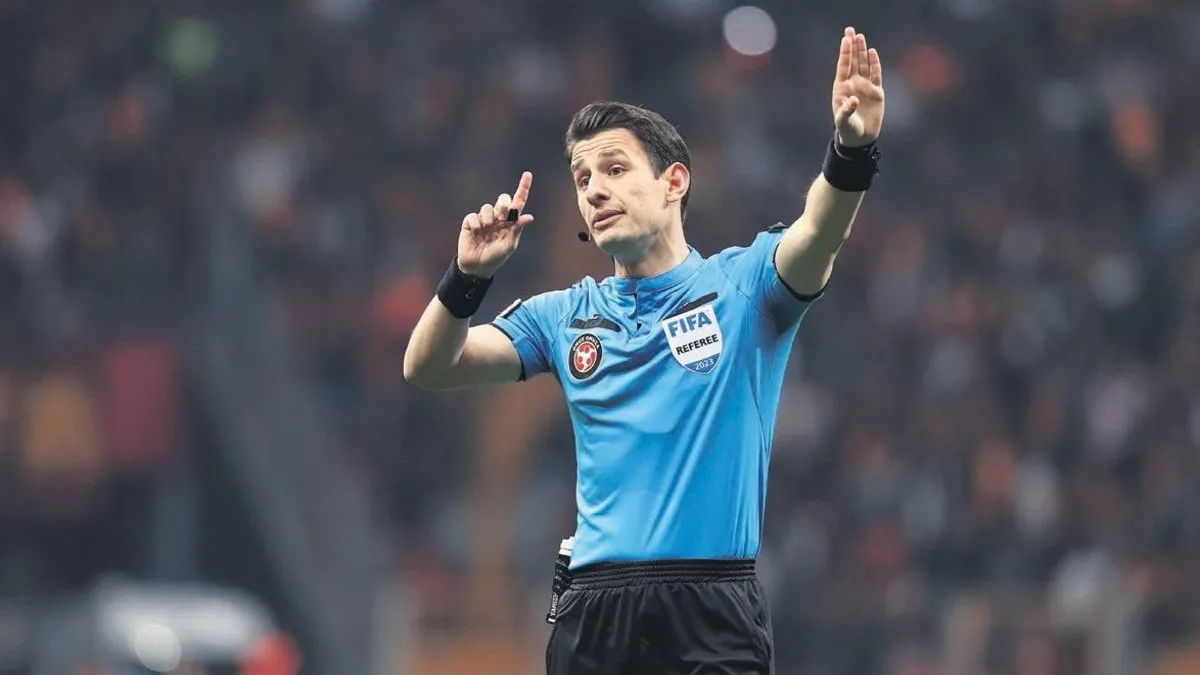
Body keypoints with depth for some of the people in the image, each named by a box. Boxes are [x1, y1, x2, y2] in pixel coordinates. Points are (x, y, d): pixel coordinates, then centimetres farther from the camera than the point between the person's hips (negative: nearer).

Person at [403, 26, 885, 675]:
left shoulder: (739, 284, 4)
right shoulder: (565, 316, 14)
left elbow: (816, 235, -16)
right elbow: (428, 368, 8)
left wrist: (851, 151, -36)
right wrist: (468, 276, -10)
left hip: (714, 614, -3)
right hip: (593, 614, 3)